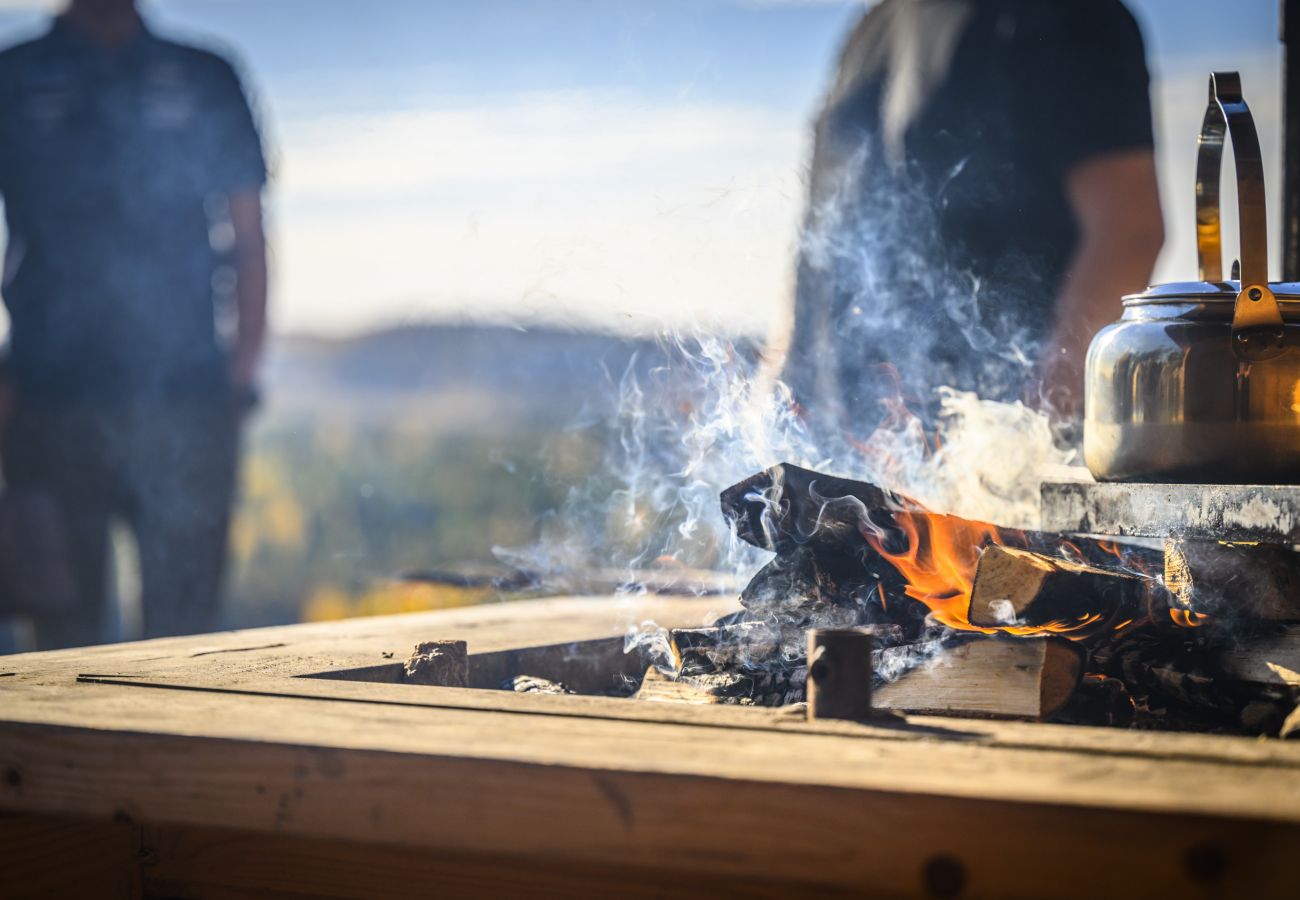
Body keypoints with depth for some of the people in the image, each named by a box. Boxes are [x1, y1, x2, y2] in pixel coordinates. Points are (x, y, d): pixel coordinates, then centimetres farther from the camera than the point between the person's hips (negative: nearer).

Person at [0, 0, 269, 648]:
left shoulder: (204, 81, 11)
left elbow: (248, 236, 11)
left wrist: (243, 366, 1)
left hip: (187, 398, 0)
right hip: (52, 395, 0)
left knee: (183, 622, -1)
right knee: (62, 617, 3)